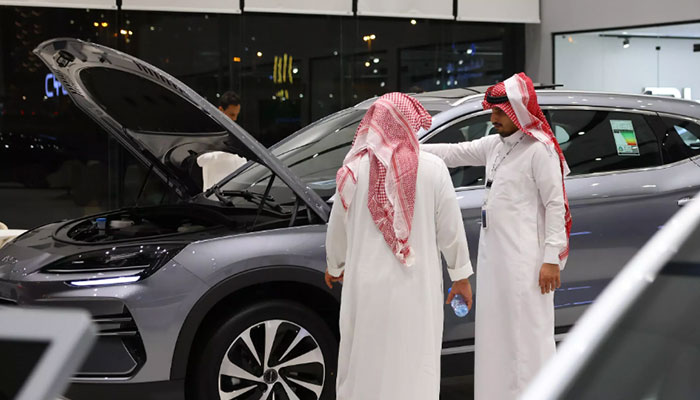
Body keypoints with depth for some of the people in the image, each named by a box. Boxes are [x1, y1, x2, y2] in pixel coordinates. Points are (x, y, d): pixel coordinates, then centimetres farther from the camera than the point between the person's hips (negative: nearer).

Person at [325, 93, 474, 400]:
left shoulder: (354, 171, -3)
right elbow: (451, 229, -3)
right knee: (413, 371, 6)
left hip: (366, 286, 1)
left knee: (363, 369, 12)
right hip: (415, 288, -1)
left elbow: (337, 228, 7)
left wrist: (334, 267, 25)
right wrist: (461, 275, 11)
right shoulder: (432, 169, -7)